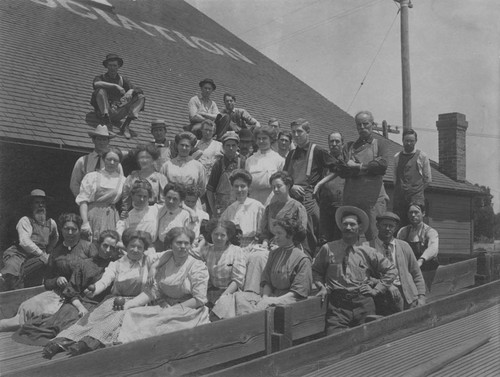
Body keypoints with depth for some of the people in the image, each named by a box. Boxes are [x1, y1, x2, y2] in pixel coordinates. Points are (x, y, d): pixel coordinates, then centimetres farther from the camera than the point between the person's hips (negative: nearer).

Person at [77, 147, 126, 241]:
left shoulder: (123, 180, 9)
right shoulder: (91, 176, 5)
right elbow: (83, 200, -1)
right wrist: (85, 222, -12)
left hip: (111, 217, 1)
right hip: (93, 215, -1)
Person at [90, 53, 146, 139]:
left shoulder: (123, 80, 18)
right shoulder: (101, 78, 10)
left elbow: (139, 90, 7)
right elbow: (96, 84, -17)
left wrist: (131, 91, -17)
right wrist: (115, 86, -25)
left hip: (117, 113, 3)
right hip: (104, 112, -3)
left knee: (141, 97, -7)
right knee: (101, 91, -26)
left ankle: (126, 125, -24)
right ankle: (106, 122, -34)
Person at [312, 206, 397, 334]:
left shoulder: (368, 252, 6)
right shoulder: (328, 249, 5)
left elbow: (391, 270, 15)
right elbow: (316, 270, 19)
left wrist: (376, 289, 7)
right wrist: (322, 287, 3)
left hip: (363, 305, 1)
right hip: (337, 305, -1)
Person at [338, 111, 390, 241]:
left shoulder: (380, 143, 12)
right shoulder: (349, 146, 17)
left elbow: (382, 165, -8)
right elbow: (343, 172, 3)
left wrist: (358, 166, -2)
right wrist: (368, 168, -7)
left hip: (374, 198, -2)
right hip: (351, 198, 2)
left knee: (375, 237, -5)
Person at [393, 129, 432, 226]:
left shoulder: (422, 156, 6)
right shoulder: (397, 157, 13)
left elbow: (428, 179, 9)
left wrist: (417, 190, 5)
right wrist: (400, 189, 8)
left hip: (416, 198, -2)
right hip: (399, 198, 3)